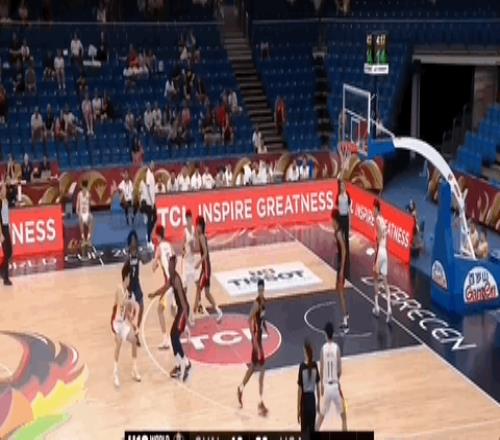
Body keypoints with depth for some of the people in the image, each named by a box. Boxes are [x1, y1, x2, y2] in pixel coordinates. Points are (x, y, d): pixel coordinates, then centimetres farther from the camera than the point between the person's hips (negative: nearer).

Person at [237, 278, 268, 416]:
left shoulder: (264, 301, 8)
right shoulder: (256, 303, -19)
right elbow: (249, 320, -22)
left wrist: (267, 331, 12)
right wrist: (254, 338, -25)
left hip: (261, 335, 9)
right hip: (256, 336, -9)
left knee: (253, 365, 20)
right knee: (262, 368, -8)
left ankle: (241, 388, 37)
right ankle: (260, 402, -3)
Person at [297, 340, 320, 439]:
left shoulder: (302, 366, -16)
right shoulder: (315, 365, -2)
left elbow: (300, 389, -12)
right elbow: (317, 386, 6)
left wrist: (298, 409, -6)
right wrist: (318, 403, 17)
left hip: (305, 400, -4)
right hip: (313, 400, 4)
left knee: (305, 431, 2)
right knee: (312, 429, 15)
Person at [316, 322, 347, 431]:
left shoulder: (323, 348, -5)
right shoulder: (336, 348, -10)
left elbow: (321, 370, 0)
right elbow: (340, 370, -7)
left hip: (326, 385, 2)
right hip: (335, 385, -2)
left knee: (322, 413, 14)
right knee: (342, 412, 13)